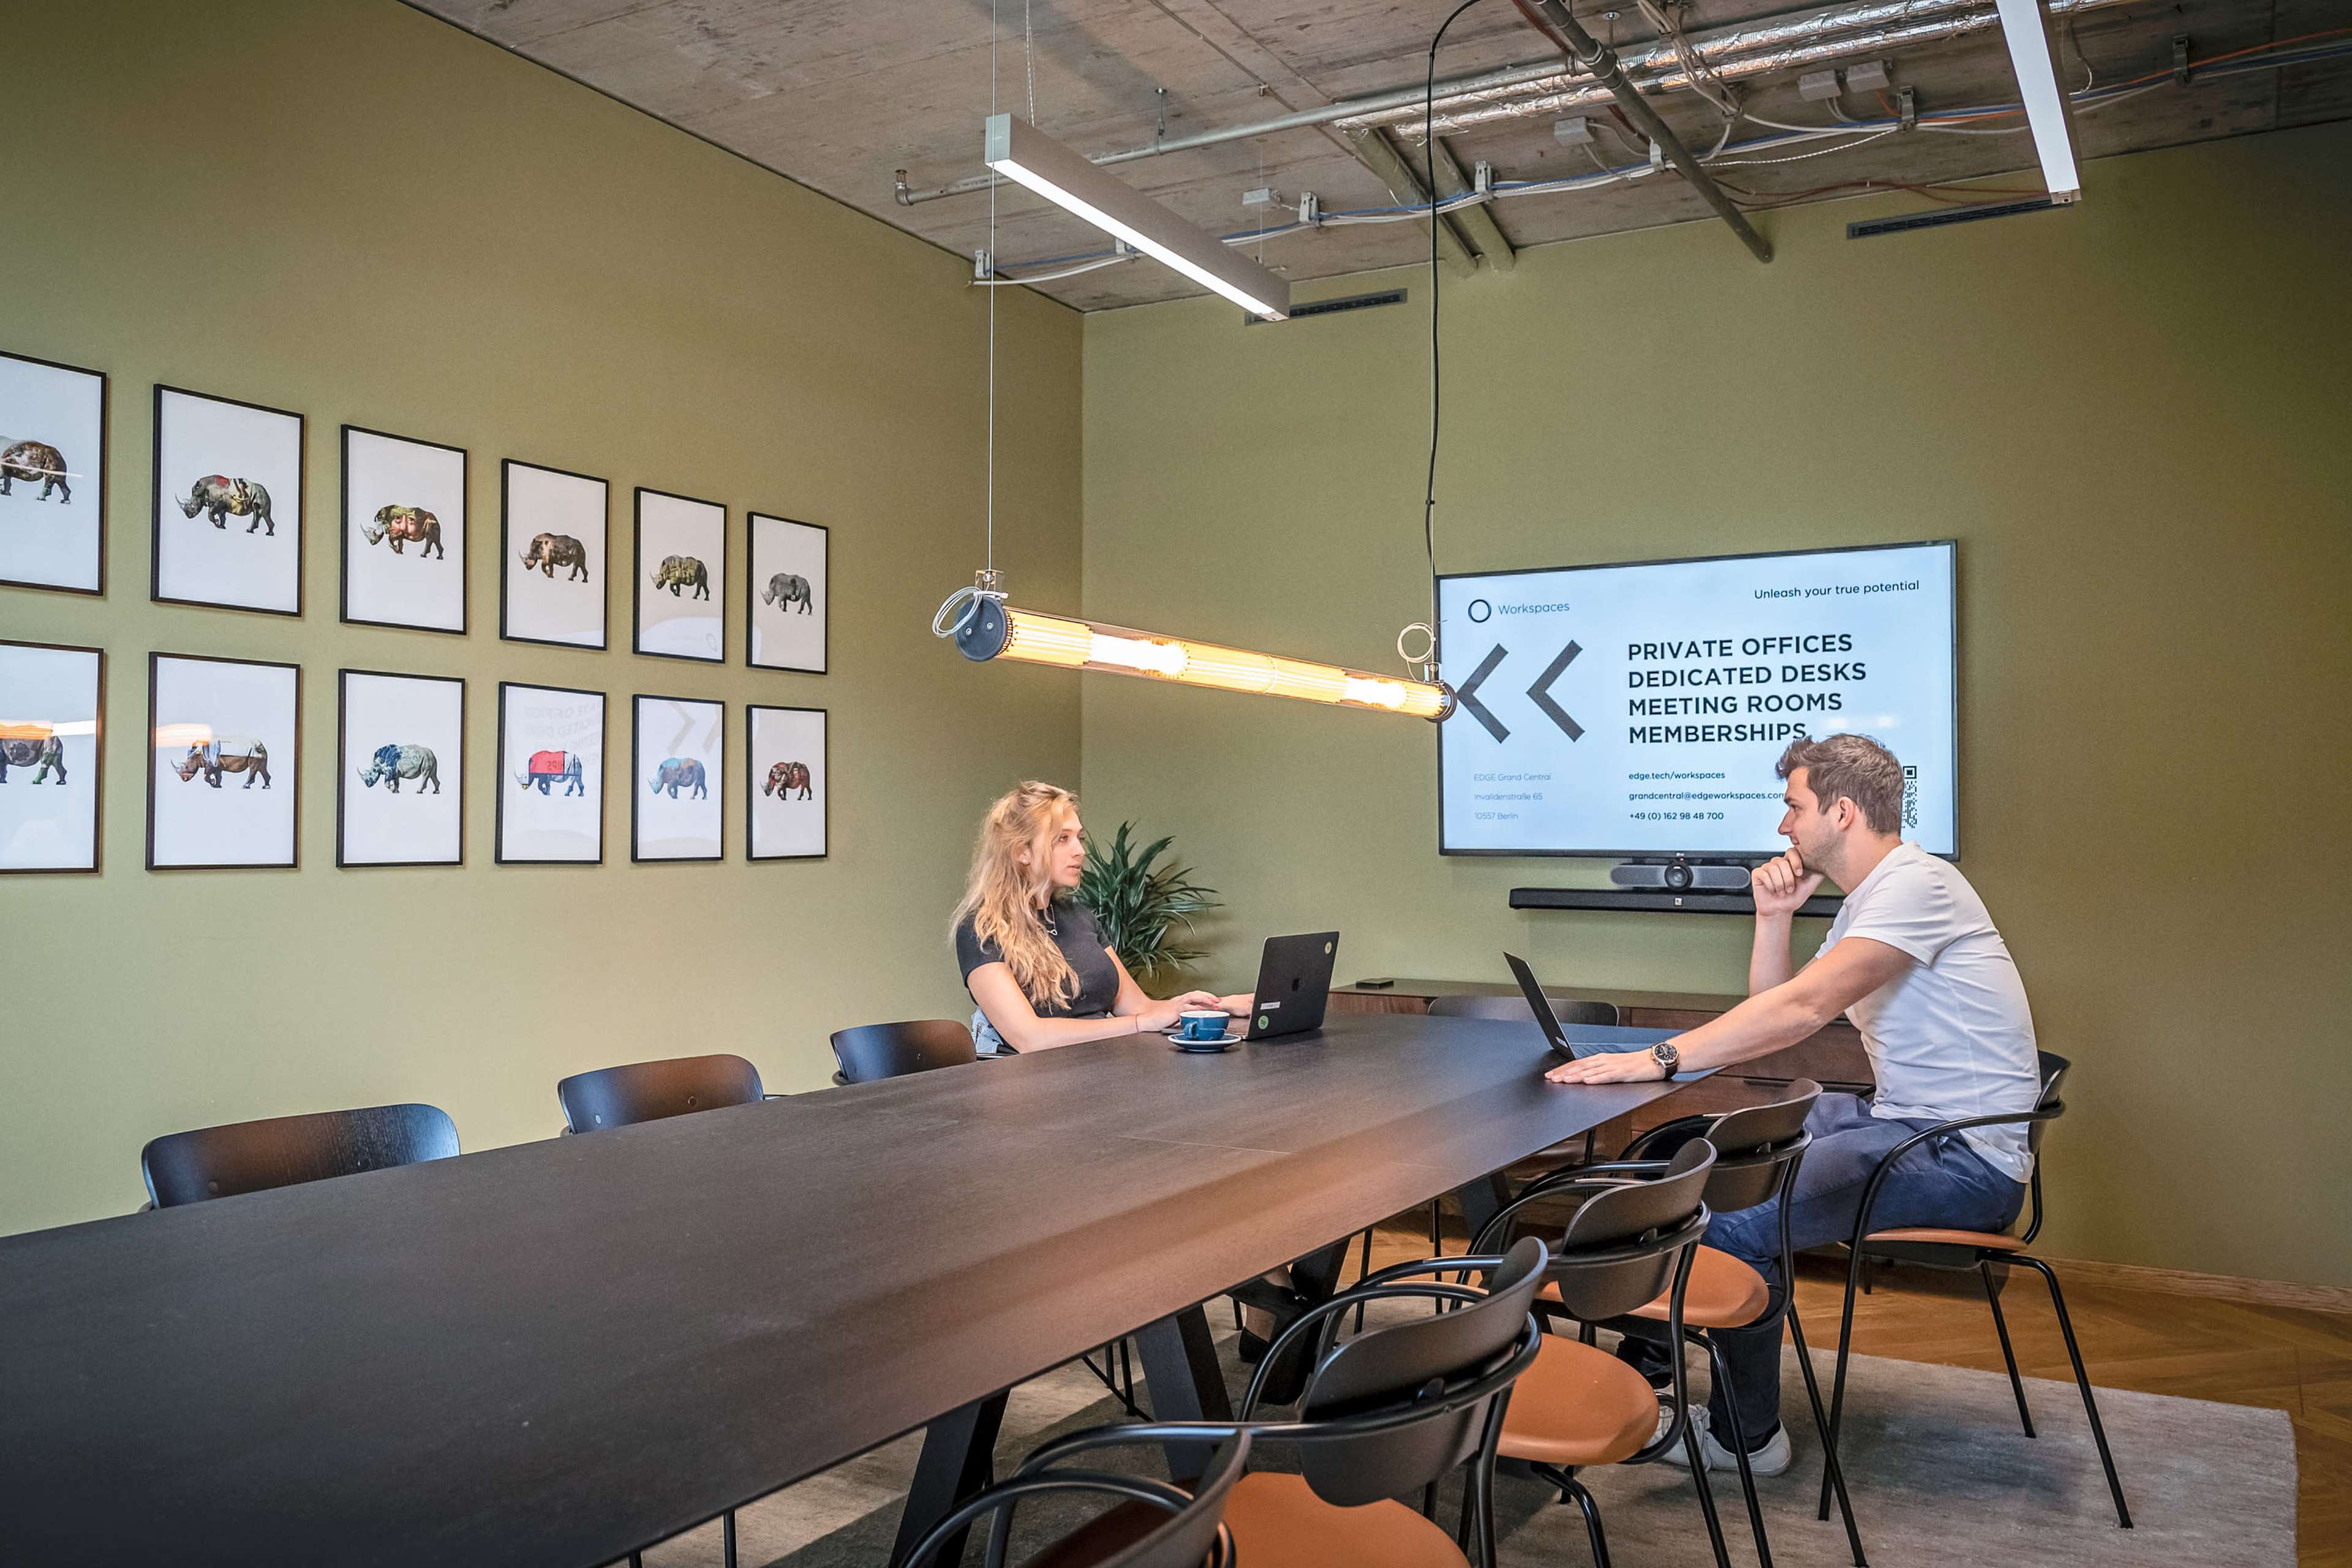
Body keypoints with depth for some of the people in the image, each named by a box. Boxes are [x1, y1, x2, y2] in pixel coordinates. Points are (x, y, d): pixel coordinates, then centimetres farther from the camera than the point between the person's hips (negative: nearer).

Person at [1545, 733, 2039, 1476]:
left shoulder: (1917, 885, -18)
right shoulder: (1865, 901, 16)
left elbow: (1803, 1009, -29)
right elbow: (1774, 1009, 15)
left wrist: (1658, 1058, -31)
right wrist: (1774, 917, 2)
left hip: (1966, 1157, -11)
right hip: (1902, 1122, 11)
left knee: (1734, 1221, -22)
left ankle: (1746, 1436, -1)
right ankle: (1649, 1357, 15)